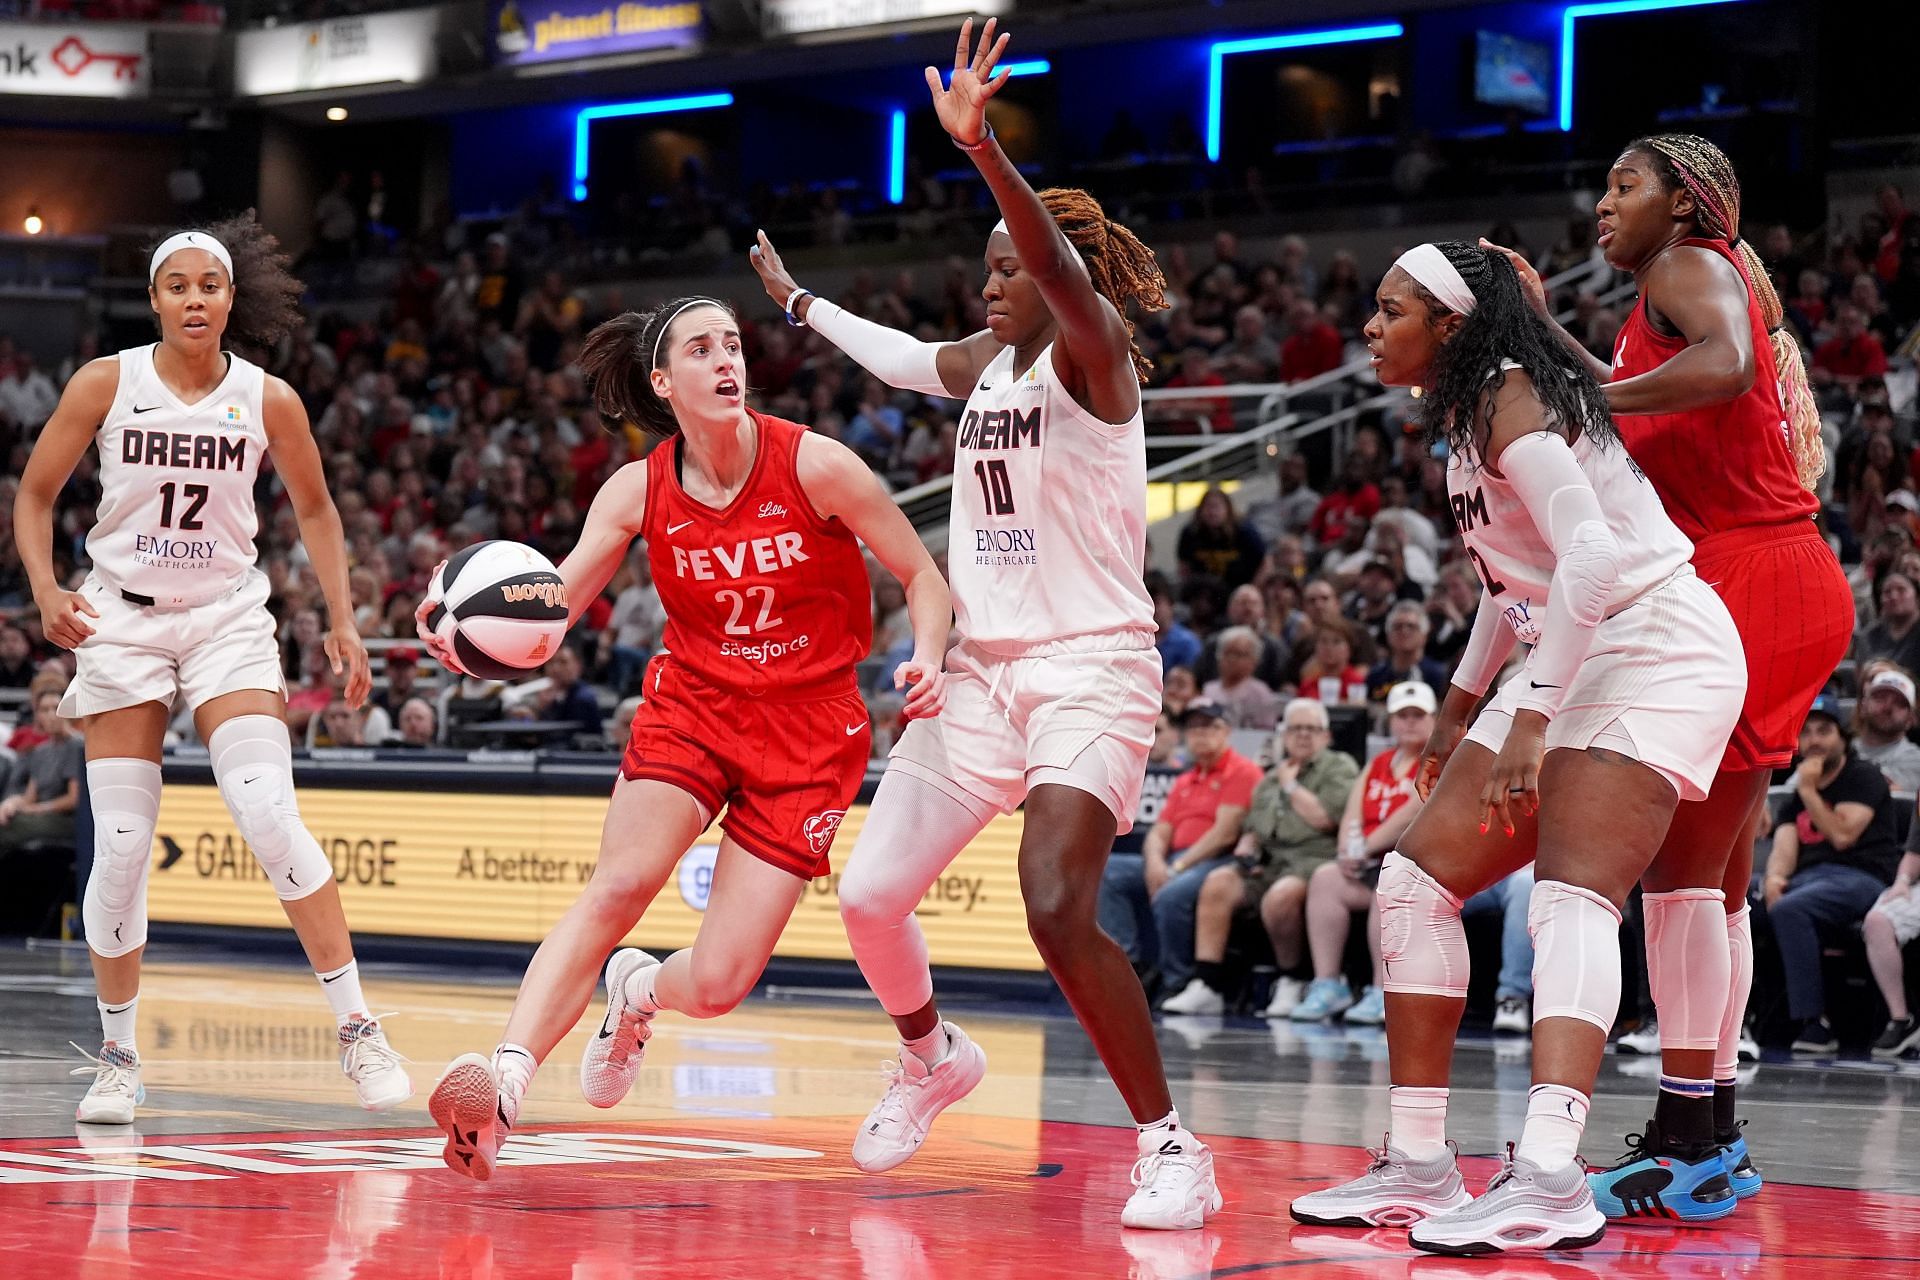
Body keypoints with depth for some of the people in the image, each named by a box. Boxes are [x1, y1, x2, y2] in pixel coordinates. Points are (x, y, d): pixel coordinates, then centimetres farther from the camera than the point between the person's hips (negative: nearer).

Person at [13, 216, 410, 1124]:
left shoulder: (268, 400, -3)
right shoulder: (106, 384, -4)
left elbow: (314, 511, 11)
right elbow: (35, 495, 4)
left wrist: (342, 623, 3)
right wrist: (46, 591, -11)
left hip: (227, 621, 0)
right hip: (121, 620, 0)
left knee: (270, 817, -17)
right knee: (121, 846, -3)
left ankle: (358, 1031, -12)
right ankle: (118, 1057, 13)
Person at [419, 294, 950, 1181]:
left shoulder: (814, 465, -11)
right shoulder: (639, 491, -4)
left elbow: (924, 578, -4)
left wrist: (927, 658, -24)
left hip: (809, 729, -1)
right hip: (693, 703, 1)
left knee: (717, 984, -8)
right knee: (619, 883, -28)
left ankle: (637, 991, 29)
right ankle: (505, 1081, -33)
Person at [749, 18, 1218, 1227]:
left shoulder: (1091, 355, -10)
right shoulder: (987, 366, 12)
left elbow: (1067, 272, -33)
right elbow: (901, 357, 36)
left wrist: (982, 147, -48)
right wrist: (801, 302, 49)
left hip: (1092, 665, -8)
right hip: (985, 666, 8)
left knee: (1059, 911, -26)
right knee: (870, 896, 6)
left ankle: (1174, 1149, -15)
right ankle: (932, 1057, 37)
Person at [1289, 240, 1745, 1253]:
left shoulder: (1511, 402, -16)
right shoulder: (1467, 418, 14)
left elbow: (1593, 557, -28)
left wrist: (1529, 718, -30)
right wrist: (1462, 699, 28)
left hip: (1654, 647, -10)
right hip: (1573, 662, 10)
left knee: (1571, 898, -27)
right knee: (1415, 881, 4)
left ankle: (1547, 1179, -40)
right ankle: (1417, 1168, 6)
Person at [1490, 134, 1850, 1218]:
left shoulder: (1690, 266, -6)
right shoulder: (1686, 285, 24)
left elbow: (1724, 366, -27)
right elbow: (1643, 412, 31)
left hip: (1752, 582, -10)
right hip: (1735, 593, 10)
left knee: (1680, 864, -12)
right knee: (1715, 875, 10)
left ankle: (1685, 1139, -15)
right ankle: (1716, 1137, 13)